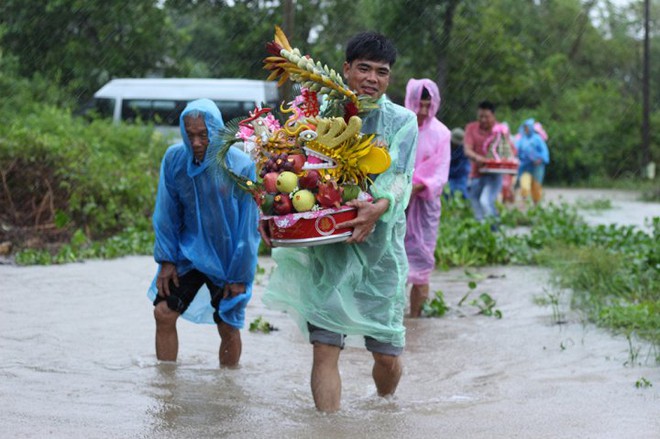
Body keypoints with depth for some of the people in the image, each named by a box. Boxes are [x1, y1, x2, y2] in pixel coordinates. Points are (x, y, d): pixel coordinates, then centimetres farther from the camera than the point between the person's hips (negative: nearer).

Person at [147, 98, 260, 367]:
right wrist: (167, 260, -2)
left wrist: (240, 275, -9)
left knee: (228, 330, 4)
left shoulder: (241, 166, -19)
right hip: (188, 252, 2)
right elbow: (166, 214, 0)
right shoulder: (174, 159, -12)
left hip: (228, 261, -2)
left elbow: (248, 225, -12)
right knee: (164, 313, -6)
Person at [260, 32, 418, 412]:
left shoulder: (401, 121, 5)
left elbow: (400, 178, -9)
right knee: (325, 348, -9)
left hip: (381, 250, 0)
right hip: (327, 249, 0)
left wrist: (380, 207, -30)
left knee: (388, 354, 6)